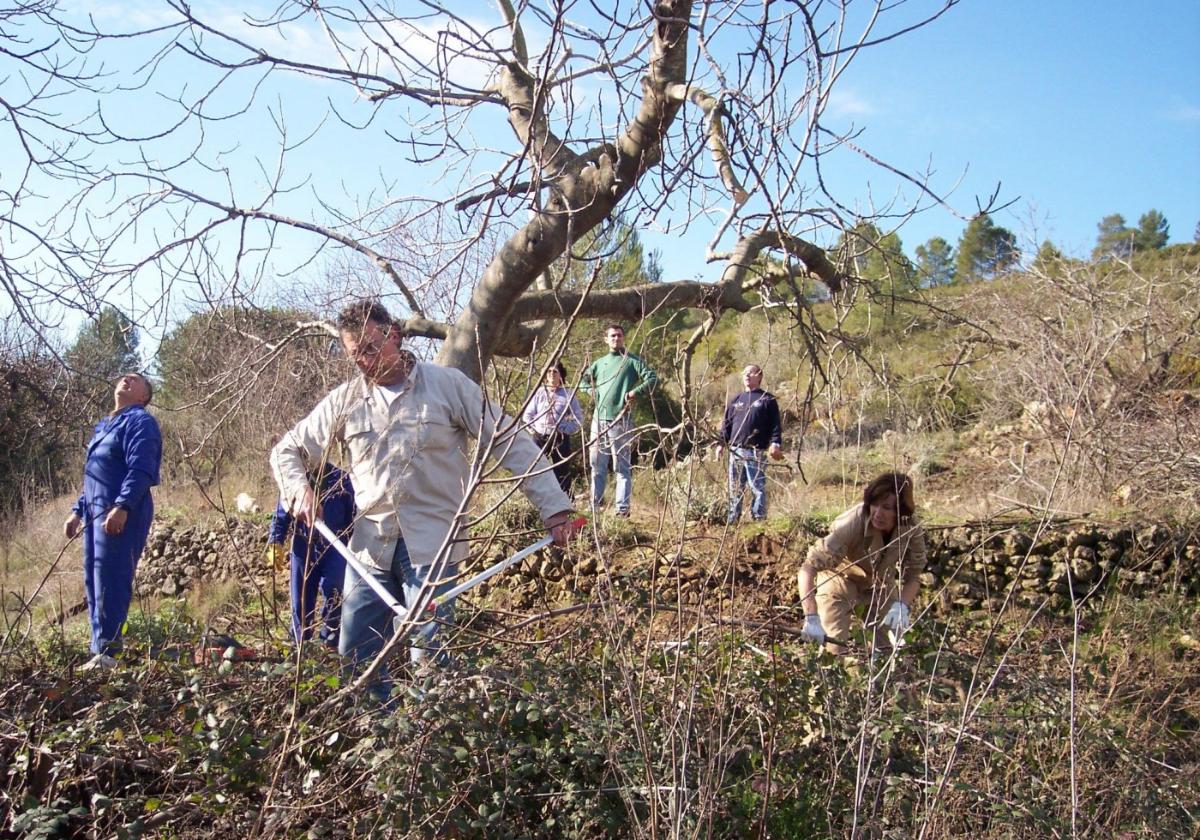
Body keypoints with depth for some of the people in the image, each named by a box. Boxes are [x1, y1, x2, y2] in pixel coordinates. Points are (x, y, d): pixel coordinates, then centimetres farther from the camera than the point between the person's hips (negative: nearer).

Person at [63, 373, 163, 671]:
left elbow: (140, 470, -17)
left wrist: (122, 506, -28)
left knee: (111, 581, -12)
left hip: (121, 514, -9)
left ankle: (106, 652, -11)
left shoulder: (140, 422, -4)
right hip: (95, 511, 9)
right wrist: (78, 511, 25)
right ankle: (101, 648, 15)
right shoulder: (104, 426, 24)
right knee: (93, 580, 10)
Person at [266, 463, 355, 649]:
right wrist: (275, 544, -7)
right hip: (303, 548, 2)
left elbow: (353, 515, 3)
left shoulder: (341, 479, -3)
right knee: (301, 597, 8)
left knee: (332, 592, -8)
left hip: (334, 548, -2)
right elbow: (280, 516, 5)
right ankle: (300, 643, 20)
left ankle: (330, 638, 9)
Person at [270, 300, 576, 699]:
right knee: (355, 658, 6)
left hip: (433, 545, -4)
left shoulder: (448, 385, -1)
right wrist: (298, 490, -3)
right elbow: (287, 451, 19)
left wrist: (554, 506, -7)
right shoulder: (345, 400, 8)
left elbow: (511, 442, -1)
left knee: (429, 658, -6)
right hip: (370, 544, 4)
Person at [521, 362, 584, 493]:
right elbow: (527, 414, 12)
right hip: (539, 438, 2)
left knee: (562, 474, 0)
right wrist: (534, 428, -1)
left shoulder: (568, 395, 1)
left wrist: (564, 429, -8)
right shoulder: (539, 392, 7)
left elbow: (578, 419, 1)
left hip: (560, 439, -2)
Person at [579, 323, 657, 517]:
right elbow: (583, 381, 29)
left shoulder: (632, 361, 2)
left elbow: (652, 378, -6)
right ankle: (595, 505, 18)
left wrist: (635, 392, -16)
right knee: (597, 465, 10)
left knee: (622, 467, -4)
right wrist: (592, 391, 10)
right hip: (599, 419, 6)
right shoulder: (599, 363, 18)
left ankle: (623, 508, -3)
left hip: (620, 421, -6)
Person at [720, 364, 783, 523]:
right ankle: (732, 520, 13)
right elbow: (726, 425, 19)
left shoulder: (767, 400, 5)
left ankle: (758, 519, -1)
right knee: (735, 489, 8)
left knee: (757, 488, -5)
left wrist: (775, 444, -14)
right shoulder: (735, 400, 19)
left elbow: (775, 425, -2)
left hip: (756, 453, -5)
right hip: (735, 451, 5)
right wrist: (721, 444, 9)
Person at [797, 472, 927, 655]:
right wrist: (811, 617, -52)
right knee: (834, 646, -16)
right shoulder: (852, 523, -38)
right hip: (841, 578, -3)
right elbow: (809, 567, -42)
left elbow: (913, 575, -12)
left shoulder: (911, 527, -25)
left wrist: (902, 605, -32)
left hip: (881, 583, 3)